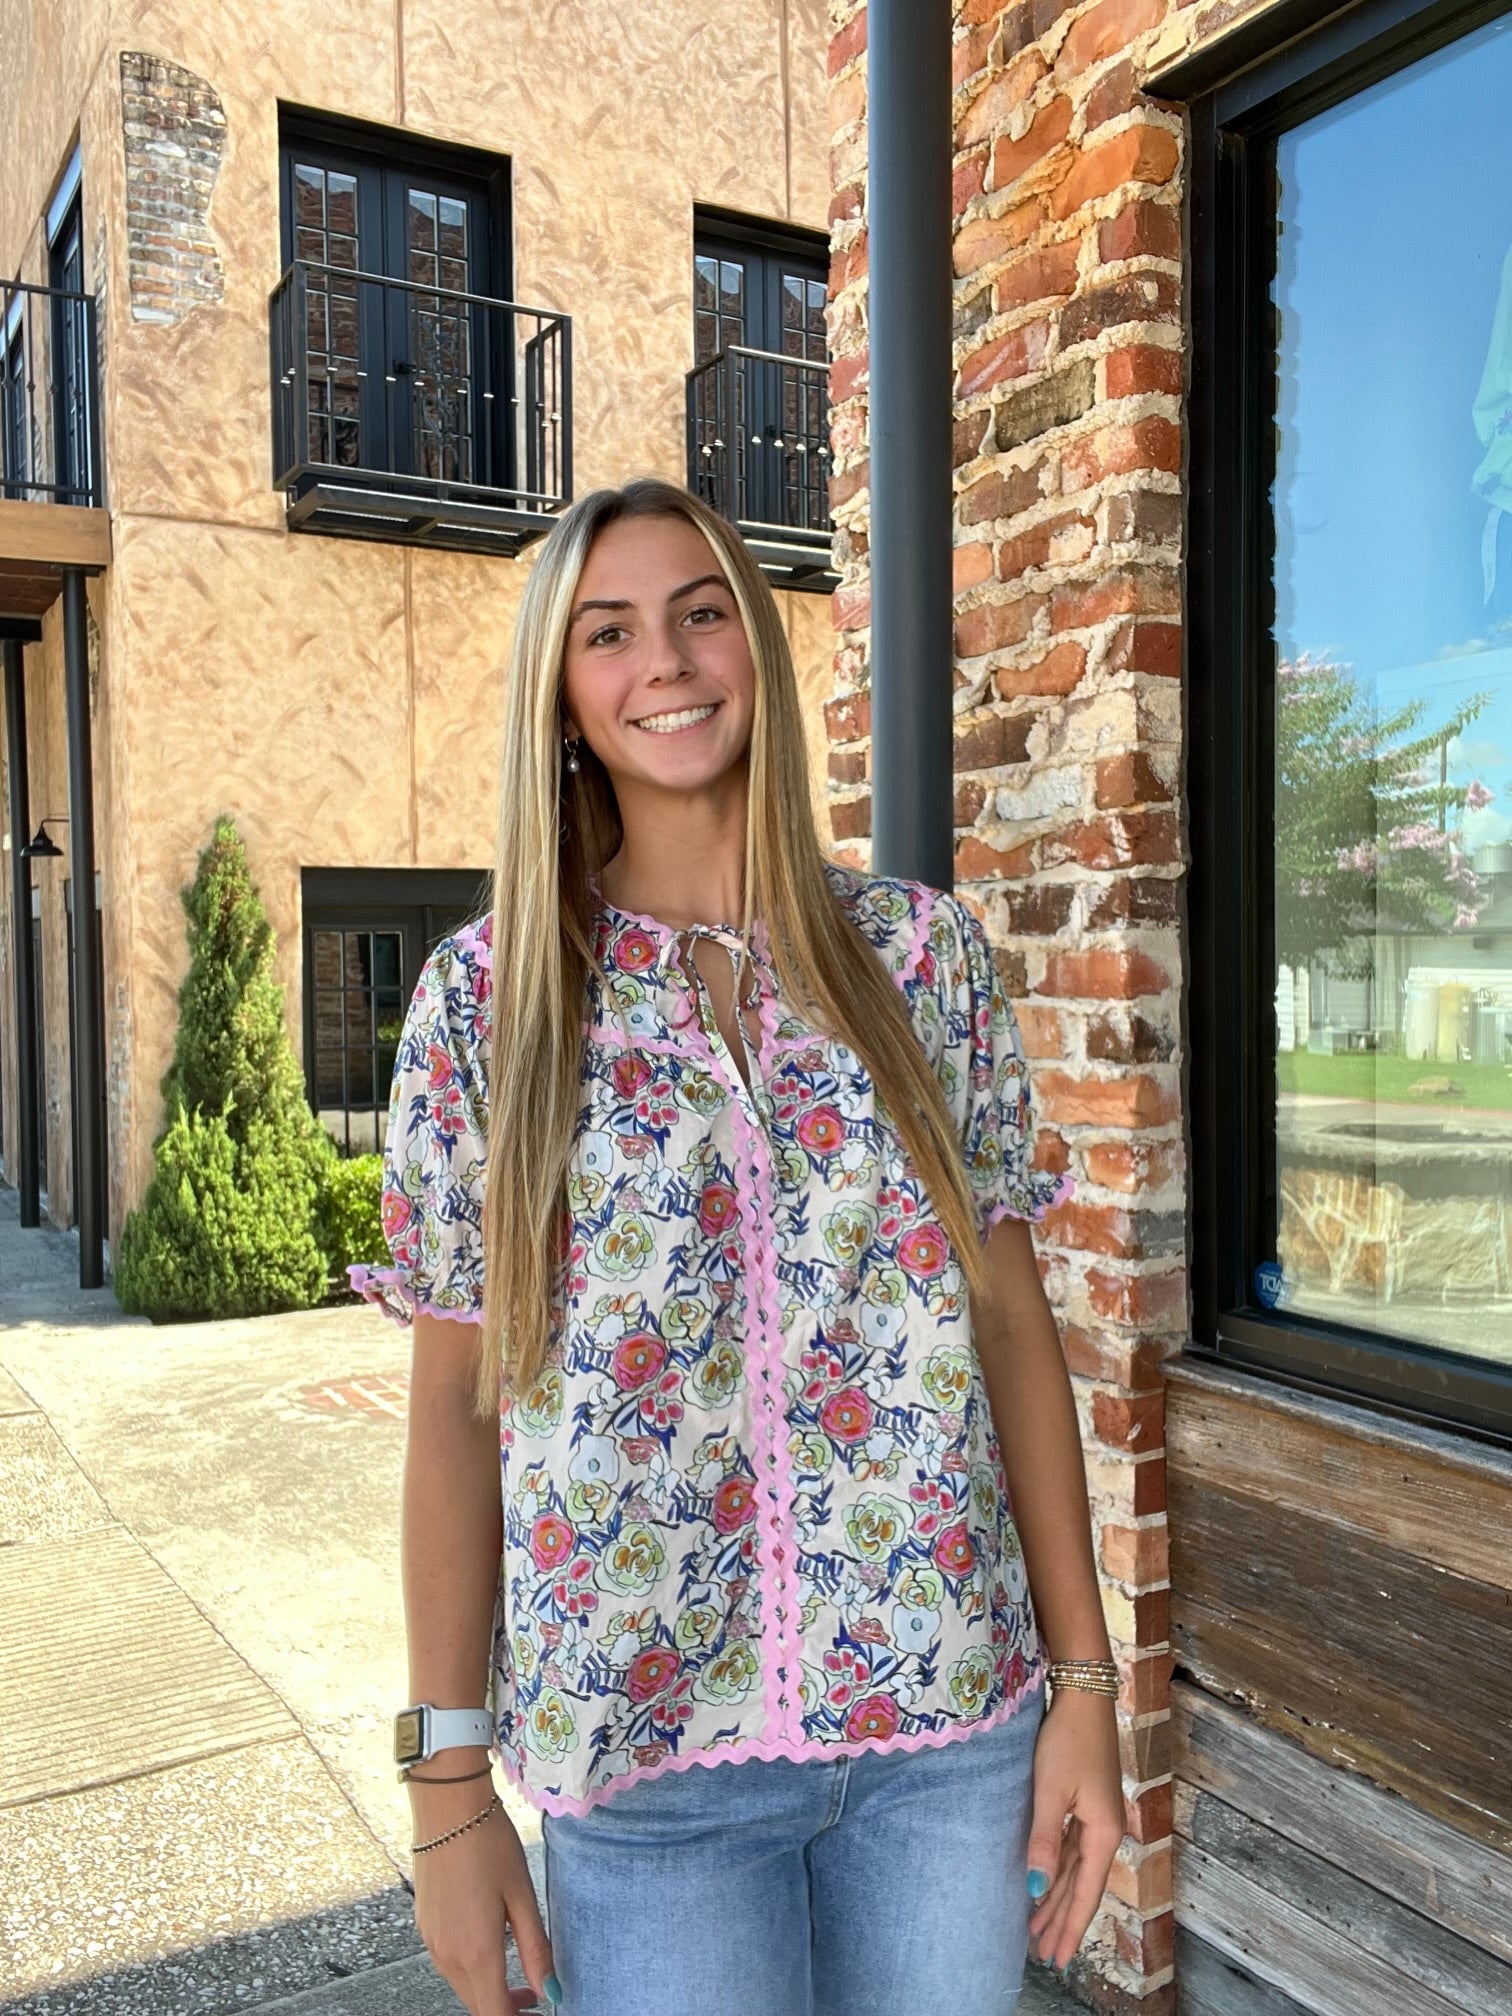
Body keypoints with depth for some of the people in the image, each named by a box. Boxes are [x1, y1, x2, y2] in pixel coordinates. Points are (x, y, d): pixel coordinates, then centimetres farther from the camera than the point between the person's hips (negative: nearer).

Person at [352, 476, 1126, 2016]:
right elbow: (456, 1407, -3)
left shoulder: (925, 952, -2)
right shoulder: (486, 995, -6)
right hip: (644, 1742, -1)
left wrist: (1084, 1677, 0)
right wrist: (448, 1782, -1)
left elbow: (1011, 1320, 1)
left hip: (955, 1716, 2)